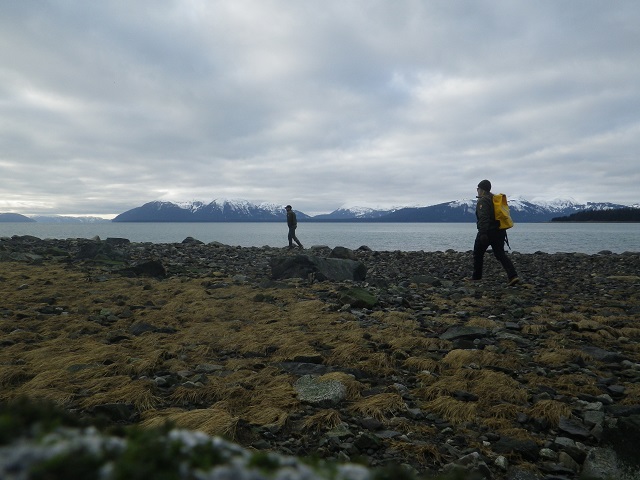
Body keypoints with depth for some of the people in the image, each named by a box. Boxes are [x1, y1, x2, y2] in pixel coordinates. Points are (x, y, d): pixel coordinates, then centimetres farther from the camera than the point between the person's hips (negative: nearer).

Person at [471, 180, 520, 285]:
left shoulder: (482, 201, -12)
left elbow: (483, 218, -25)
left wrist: (483, 233, -31)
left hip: (488, 232, -8)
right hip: (499, 232, 8)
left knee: (478, 254, 10)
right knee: (500, 254, 6)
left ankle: (476, 276, 19)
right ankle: (513, 275, -10)